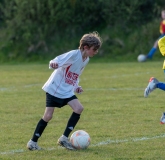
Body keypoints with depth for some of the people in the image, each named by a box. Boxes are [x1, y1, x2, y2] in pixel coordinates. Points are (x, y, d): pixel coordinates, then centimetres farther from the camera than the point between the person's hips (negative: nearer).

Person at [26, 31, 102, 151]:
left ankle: (64, 138, -6)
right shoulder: (73, 55, -21)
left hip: (67, 91, 7)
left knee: (79, 108, -13)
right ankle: (33, 141, 6)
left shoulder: (86, 60, 4)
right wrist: (53, 64, -52)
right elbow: (56, 62, -29)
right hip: (54, 88, -7)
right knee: (48, 115, -9)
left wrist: (76, 87, 4)